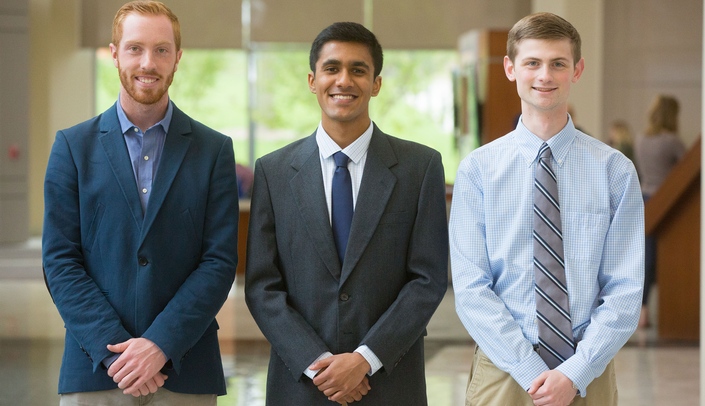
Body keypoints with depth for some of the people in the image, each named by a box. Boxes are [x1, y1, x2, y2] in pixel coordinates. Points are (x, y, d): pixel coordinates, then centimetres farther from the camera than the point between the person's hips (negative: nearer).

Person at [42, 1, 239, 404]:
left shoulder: (214, 150, 5)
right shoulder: (73, 146, 5)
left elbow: (220, 261, -1)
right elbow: (60, 260, 0)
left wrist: (161, 344, -13)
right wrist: (114, 348, -12)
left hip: (185, 369, 0)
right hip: (95, 369, 0)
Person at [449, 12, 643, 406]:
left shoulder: (615, 170, -2)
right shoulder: (477, 170, -2)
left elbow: (625, 291, -4)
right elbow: (471, 289, -7)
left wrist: (575, 374, -15)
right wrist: (531, 372, -14)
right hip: (503, 372, 0)